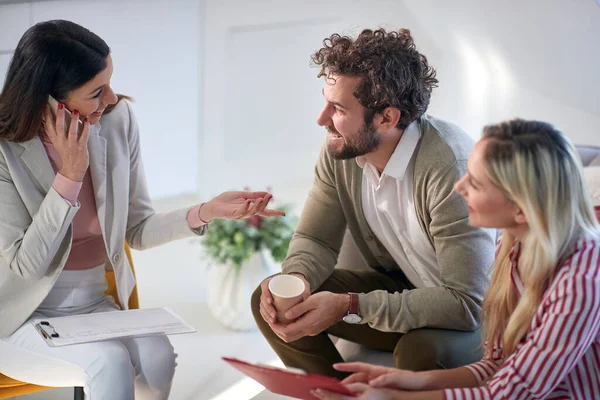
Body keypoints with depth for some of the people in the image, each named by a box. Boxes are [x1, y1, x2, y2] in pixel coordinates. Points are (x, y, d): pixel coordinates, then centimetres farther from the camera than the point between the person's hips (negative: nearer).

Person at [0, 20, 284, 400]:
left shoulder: (118, 120, -6)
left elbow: (136, 230, 1)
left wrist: (207, 212, -15)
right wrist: (70, 176, -24)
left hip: (95, 305, 4)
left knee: (158, 355, -26)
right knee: (109, 361, -31)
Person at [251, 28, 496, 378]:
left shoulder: (451, 165, -32)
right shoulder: (340, 150, -12)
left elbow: (466, 302, -33)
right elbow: (316, 239, -1)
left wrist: (350, 306, -34)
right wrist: (296, 279, -25)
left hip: (475, 311, -6)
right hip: (398, 287, 6)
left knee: (422, 351, -38)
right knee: (269, 301, -7)